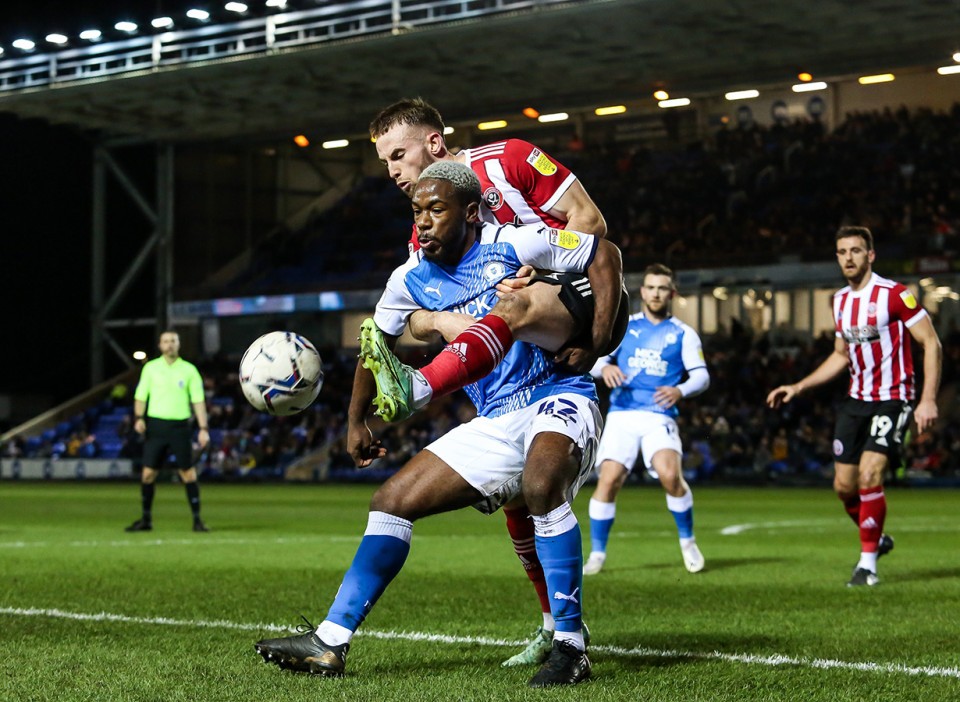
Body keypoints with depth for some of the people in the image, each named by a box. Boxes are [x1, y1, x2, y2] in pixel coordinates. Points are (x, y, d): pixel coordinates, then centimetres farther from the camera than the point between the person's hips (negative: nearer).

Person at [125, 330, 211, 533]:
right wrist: (138, 418, -10)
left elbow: (198, 400, 3)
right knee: (148, 472, -1)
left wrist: (203, 428, -4)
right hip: (155, 424, 1)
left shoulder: (189, 370, 3)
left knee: (188, 472, -3)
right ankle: (146, 519, 10)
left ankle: (197, 520, 3)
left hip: (180, 426, -1)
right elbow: (140, 396, 7)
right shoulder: (150, 368, 6)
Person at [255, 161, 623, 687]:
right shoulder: (413, 279, 5)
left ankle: (570, 647, -26)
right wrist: (357, 420, 21)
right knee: (392, 500, -1)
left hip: (559, 399, -7)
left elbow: (604, 254, -4)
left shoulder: (513, 245, -12)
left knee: (540, 483, -38)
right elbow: (377, 342, 22)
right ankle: (329, 643, 3)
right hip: (495, 424, 7)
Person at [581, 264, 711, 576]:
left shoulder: (683, 334, 8)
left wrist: (680, 390, -20)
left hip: (659, 418, -1)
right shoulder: (623, 326, 13)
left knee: (670, 475, -24)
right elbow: (596, 358, 8)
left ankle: (688, 541, 0)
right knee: (608, 479, -14)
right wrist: (604, 367, -16)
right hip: (622, 415, 1)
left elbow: (701, 375, 2)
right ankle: (597, 555, 1)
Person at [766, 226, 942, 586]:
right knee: (844, 485, 5)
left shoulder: (894, 294, -13)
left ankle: (868, 562, -6)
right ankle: (876, 539, 32)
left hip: (892, 399, -7)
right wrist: (798, 387, 15)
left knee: (869, 476, -19)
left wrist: (928, 399, -19)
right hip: (856, 399, 7)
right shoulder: (840, 301, 9)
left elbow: (931, 343, -12)